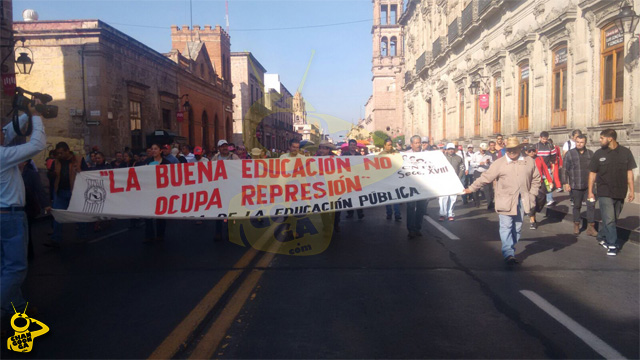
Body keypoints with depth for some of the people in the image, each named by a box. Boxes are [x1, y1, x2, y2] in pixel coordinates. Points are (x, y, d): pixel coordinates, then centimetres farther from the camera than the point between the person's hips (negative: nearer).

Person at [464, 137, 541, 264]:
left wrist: (532, 195, 6)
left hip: (522, 201, 4)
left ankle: (511, 251, 24)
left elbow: (536, 179, 16)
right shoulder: (499, 163, -3)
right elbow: (486, 177, -3)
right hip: (505, 201, -3)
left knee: (517, 228, 10)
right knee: (506, 227, -9)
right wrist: (471, 188, -6)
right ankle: (508, 254, -9)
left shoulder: (529, 162, 7)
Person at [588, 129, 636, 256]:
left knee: (612, 219, 13)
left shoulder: (625, 152, 0)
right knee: (609, 220, -7)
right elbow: (592, 173, 3)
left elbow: (629, 172, 5)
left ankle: (602, 237, 30)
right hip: (605, 193, -2)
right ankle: (612, 245, -2)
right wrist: (590, 192, 1)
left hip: (620, 193, 2)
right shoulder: (599, 154, -2)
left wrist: (631, 191, 2)